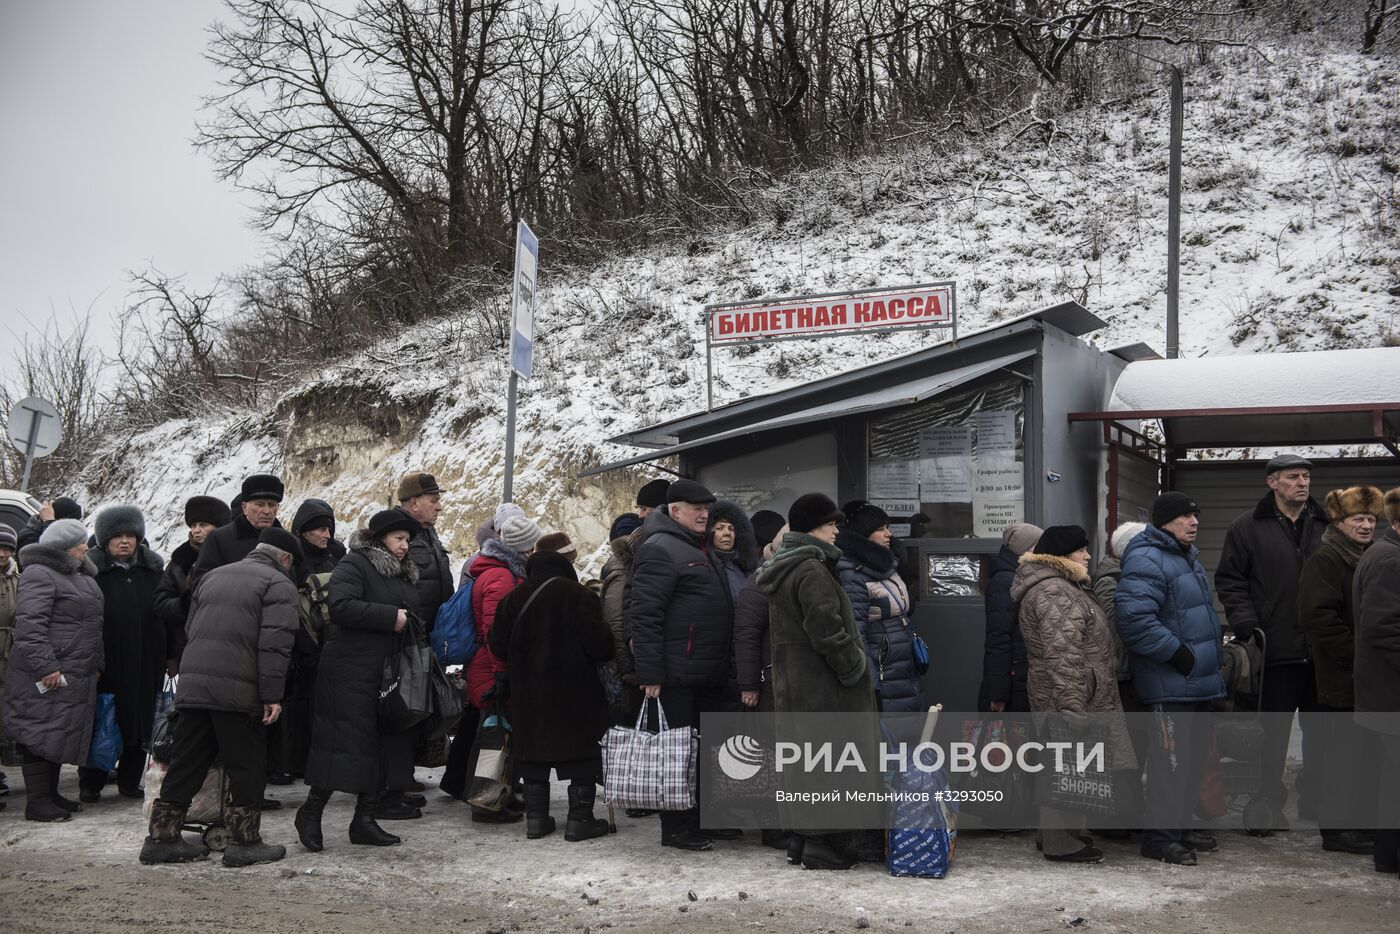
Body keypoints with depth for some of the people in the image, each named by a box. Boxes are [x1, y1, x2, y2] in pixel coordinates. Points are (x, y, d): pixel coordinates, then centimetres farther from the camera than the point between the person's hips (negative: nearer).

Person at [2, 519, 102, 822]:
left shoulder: (82, 577, 19)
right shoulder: (39, 575, -12)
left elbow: (92, 626, 26)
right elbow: (29, 625, -21)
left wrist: (96, 664, 20)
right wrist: (45, 666, -25)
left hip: (76, 677, 10)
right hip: (47, 677, -10)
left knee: (61, 736, 14)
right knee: (42, 735, -6)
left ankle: (50, 794, 23)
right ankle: (37, 802, -1)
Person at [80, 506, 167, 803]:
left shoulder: (153, 569, 10)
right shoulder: (92, 570, -3)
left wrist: (170, 655, 10)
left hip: (146, 662, 4)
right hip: (107, 663, -4)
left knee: (141, 720, 8)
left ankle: (130, 781, 20)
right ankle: (90, 784, 12)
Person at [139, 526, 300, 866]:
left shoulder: (212, 576, 23)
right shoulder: (279, 584, -1)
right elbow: (275, 644, -12)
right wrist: (272, 695, -13)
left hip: (192, 685, 7)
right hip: (237, 692, -7)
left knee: (186, 764, 13)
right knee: (245, 766, 4)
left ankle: (161, 838, 17)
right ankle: (244, 842, 8)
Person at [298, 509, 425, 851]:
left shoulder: (406, 574, 19)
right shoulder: (354, 564, -7)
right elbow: (341, 606, -23)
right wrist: (390, 617, -20)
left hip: (390, 674, 8)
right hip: (351, 672, -8)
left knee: (386, 743, 7)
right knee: (346, 741, -7)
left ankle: (365, 819, 16)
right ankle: (311, 812, 9)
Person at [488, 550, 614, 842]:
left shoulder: (514, 599, 3)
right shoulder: (580, 596, -9)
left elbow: (498, 645, 5)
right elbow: (598, 643, -15)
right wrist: (607, 653, 8)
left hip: (528, 694, 4)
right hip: (575, 694, -4)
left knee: (534, 753, 12)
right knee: (583, 754, 4)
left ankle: (536, 818, 13)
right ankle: (579, 819, 3)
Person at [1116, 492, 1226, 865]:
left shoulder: (1187, 557, 19)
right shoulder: (1147, 561, -17)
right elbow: (1134, 618, -28)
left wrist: (1212, 659, 21)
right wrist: (1176, 652, -22)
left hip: (1198, 681, 10)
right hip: (1170, 684, -10)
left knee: (1195, 754, 16)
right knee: (1171, 758, -8)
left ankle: (1180, 826, 27)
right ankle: (1160, 838, -1)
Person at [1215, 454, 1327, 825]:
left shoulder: (1325, 526, 10)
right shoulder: (1248, 528, 1)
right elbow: (1230, 581, -1)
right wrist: (1246, 625, -12)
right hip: (1274, 650, -3)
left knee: (1320, 728, 11)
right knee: (1272, 731, 5)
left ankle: (1314, 800, 23)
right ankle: (1269, 802, 15)